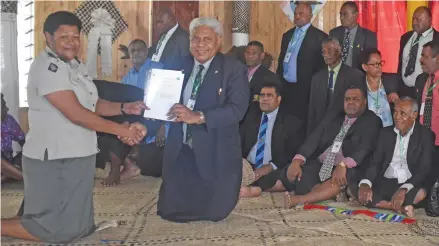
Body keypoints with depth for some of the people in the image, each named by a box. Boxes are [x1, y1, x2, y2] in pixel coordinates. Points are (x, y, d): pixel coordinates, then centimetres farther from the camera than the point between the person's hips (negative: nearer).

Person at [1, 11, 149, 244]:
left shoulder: (75, 65, 12)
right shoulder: (47, 67, -17)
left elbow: (91, 104, 17)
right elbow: (76, 114, -23)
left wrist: (124, 108, 0)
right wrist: (123, 130, -20)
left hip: (77, 157, 9)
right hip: (53, 159, -9)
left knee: (81, 227, 18)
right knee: (57, 231, 1)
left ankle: (27, 221, 30)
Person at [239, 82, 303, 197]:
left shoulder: (291, 122, 7)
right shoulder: (250, 116, 16)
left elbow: (294, 153, -2)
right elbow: (238, 141, 9)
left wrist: (271, 166, -17)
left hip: (273, 171, -1)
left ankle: (253, 189, -35)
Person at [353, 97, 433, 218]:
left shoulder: (425, 135, -2)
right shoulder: (386, 132, 10)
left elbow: (424, 169, -11)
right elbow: (375, 162, 3)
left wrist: (404, 189, -28)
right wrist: (365, 183, -19)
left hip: (410, 185, -3)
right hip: (385, 184, 4)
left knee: (422, 192, -37)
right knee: (354, 189, -23)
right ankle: (401, 208, -27)